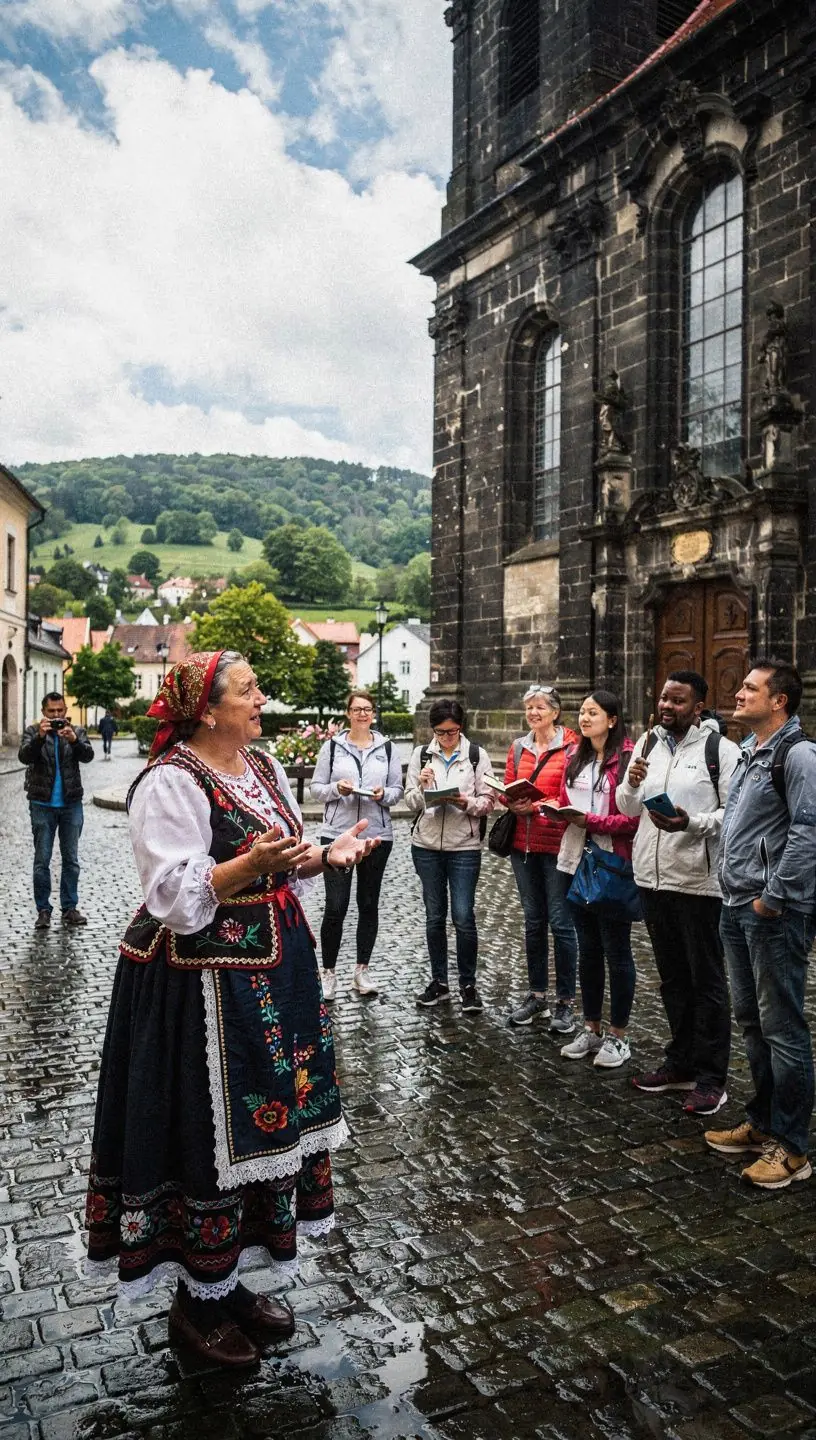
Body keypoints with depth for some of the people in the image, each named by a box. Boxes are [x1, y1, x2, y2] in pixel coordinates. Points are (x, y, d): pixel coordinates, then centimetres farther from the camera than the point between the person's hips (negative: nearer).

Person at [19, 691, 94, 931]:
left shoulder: (76, 732, 4)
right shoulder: (33, 732, 1)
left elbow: (88, 755, -12)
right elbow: (24, 756, -16)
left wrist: (74, 739, -31)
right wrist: (40, 737, -32)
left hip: (71, 804, 1)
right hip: (42, 805, -1)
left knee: (71, 859, 7)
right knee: (42, 860, 3)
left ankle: (69, 907, 15)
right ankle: (43, 910, 11)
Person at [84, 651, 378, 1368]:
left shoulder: (263, 764, 9)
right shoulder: (171, 783, -16)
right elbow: (177, 895, -21)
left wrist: (329, 854, -2)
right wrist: (253, 863, -33)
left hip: (273, 971, 9)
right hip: (206, 980, -8)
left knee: (260, 1122, 16)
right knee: (210, 1134, 3)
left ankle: (227, 1282, 36)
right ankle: (198, 1304, 26)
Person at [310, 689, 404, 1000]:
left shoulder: (387, 748, 6)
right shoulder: (332, 746, 2)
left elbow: (398, 791, 6)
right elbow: (316, 788, 4)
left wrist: (383, 794, -14)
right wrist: (336, 788, -15)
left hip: (377, 835, 2)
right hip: (337, 834, -2)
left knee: (369, 904, 11)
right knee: (335, 906, -4)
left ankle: (362, 970, 24)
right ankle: (328, 972, 12)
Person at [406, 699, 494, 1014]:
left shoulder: (477, 755, -1)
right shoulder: (421, 755, 5)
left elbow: (487, 801, -1)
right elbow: (410, 803, 5)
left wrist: (467, 802, -21)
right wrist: (421, 786, -15)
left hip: (464, 846, -2)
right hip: (426, 845, 3)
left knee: (463, 917, -3)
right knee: (434, 916, 11)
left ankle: (468, 985, 13)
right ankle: (439, 982, 24)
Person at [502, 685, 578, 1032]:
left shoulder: (571, 746, -7)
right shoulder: (518, 748, 12)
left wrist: (535, 806, -20)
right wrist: (513, 803, -8)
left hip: (556, 843, -6)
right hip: (523, 843, 6)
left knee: (560, 922, -2)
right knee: (533, 921, 14)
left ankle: (565, 1001, 10)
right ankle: (537, 995, 25)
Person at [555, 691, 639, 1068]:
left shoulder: (628, 757, -12)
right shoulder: (574, 756, 11)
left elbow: (634, 817, -16)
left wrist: (591, 820, -20)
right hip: (576, 861, 7)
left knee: (616, 951, 5)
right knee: (587, 948, 15)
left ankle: (618, 1037, 18)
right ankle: (591, 1029, 28)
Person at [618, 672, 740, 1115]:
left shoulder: (720, 749, -8)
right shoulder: (648, 743, 9)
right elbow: (626, 809, 11)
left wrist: (691, 822, -27)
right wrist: (632, 784, -9)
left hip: (698, 881, -6)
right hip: (652, 878, 6)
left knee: (707, 981, 5)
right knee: (672, 978, 18)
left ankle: (711, 1078, 15)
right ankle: (681, 1063, 32)